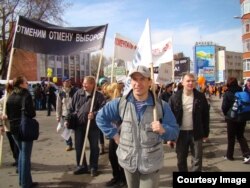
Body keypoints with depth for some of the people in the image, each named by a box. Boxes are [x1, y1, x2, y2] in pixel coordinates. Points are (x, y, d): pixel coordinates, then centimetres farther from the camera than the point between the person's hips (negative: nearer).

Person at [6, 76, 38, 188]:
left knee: (21, 152, 20)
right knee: (26, 155, 2)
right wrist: (30, 115, 2)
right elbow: (31, 113, -18)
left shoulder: (10, 97, 7)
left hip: (14, 128, 7)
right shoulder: (26, 95, -14)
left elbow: (8, 113, 9)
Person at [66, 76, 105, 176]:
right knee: (78, 146, 10)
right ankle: (81, 166, 26)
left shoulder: (98, 95, -7)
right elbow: (71, 107, 8)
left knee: (94, 147, 8)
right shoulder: (78, 93, 4)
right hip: (79, 125, 4)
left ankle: (93, 167, 23)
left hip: (93, 125, -3)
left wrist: (94, 114, -27)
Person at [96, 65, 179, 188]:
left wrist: (163, 130, -24)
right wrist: (114, 134, 3)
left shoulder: (161, 106, -4)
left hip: (151, 163, -2)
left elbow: (175, 132, -2)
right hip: (128, 161, 2)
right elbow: (101, 117, 10)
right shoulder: (120, 103, -2)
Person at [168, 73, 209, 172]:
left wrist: (206, 133, 3)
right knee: (181, 160, 14)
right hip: (180, 133, 0)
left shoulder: (200, 97, -3)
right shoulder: (175, 97, -6)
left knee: (197, 160, 7)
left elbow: (205, 116, 3)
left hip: (196, 133, 0)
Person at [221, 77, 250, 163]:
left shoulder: (227, 94, -13)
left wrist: (226, 114, 5)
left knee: (231, 137, 10)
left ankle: (229, 155, 22)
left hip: (231, 118, -4)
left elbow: (224, 107, -14)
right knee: (240, 136, 16)